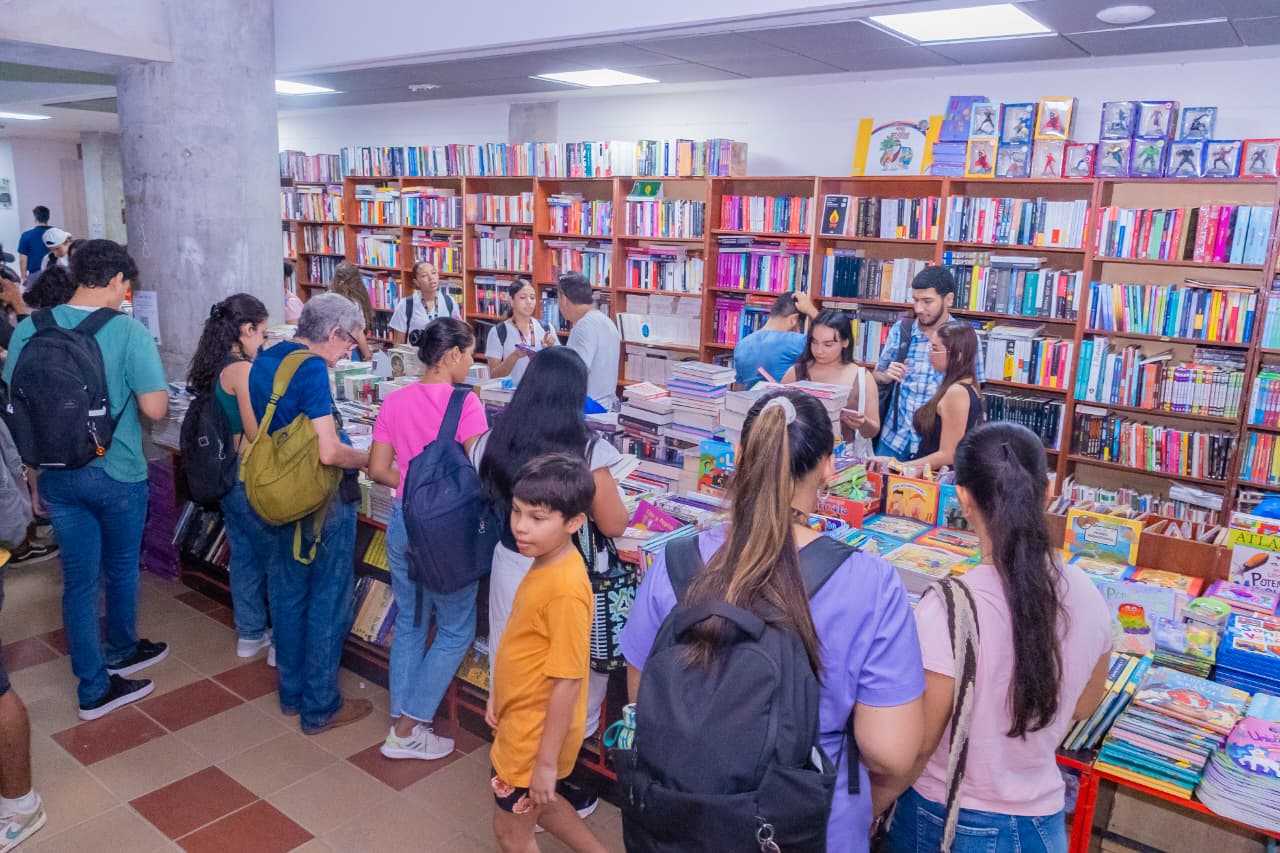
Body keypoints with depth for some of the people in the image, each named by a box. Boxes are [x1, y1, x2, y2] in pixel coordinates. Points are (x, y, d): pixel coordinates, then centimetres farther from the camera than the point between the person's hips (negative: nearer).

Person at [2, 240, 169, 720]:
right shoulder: (129, 332, -17)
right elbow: (154, 409, -19)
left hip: (57, 476, 4)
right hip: (118, 475, -4)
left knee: (79, 580, 12)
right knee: (121, 570, 19)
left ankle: (93, 688, 21)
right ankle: (121, 651, 41)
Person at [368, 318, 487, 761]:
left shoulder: (396, 401, 2)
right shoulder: (464, 403, -16)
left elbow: (379, 469, 4)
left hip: (403, 522, 6)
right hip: (447, 528, -6)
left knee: (409, 624, 20)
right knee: (456, 631, 11)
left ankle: (401, 722, 28)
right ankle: (409, 729, 15)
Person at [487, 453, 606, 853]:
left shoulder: (566, 589, -31)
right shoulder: (545, 563, -3)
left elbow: (567, 682, -27)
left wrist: (547, 761, -21)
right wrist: (499, 694, 16)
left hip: (535, 735, -8)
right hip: (522, 720, 8)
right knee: (540, 804, 29)